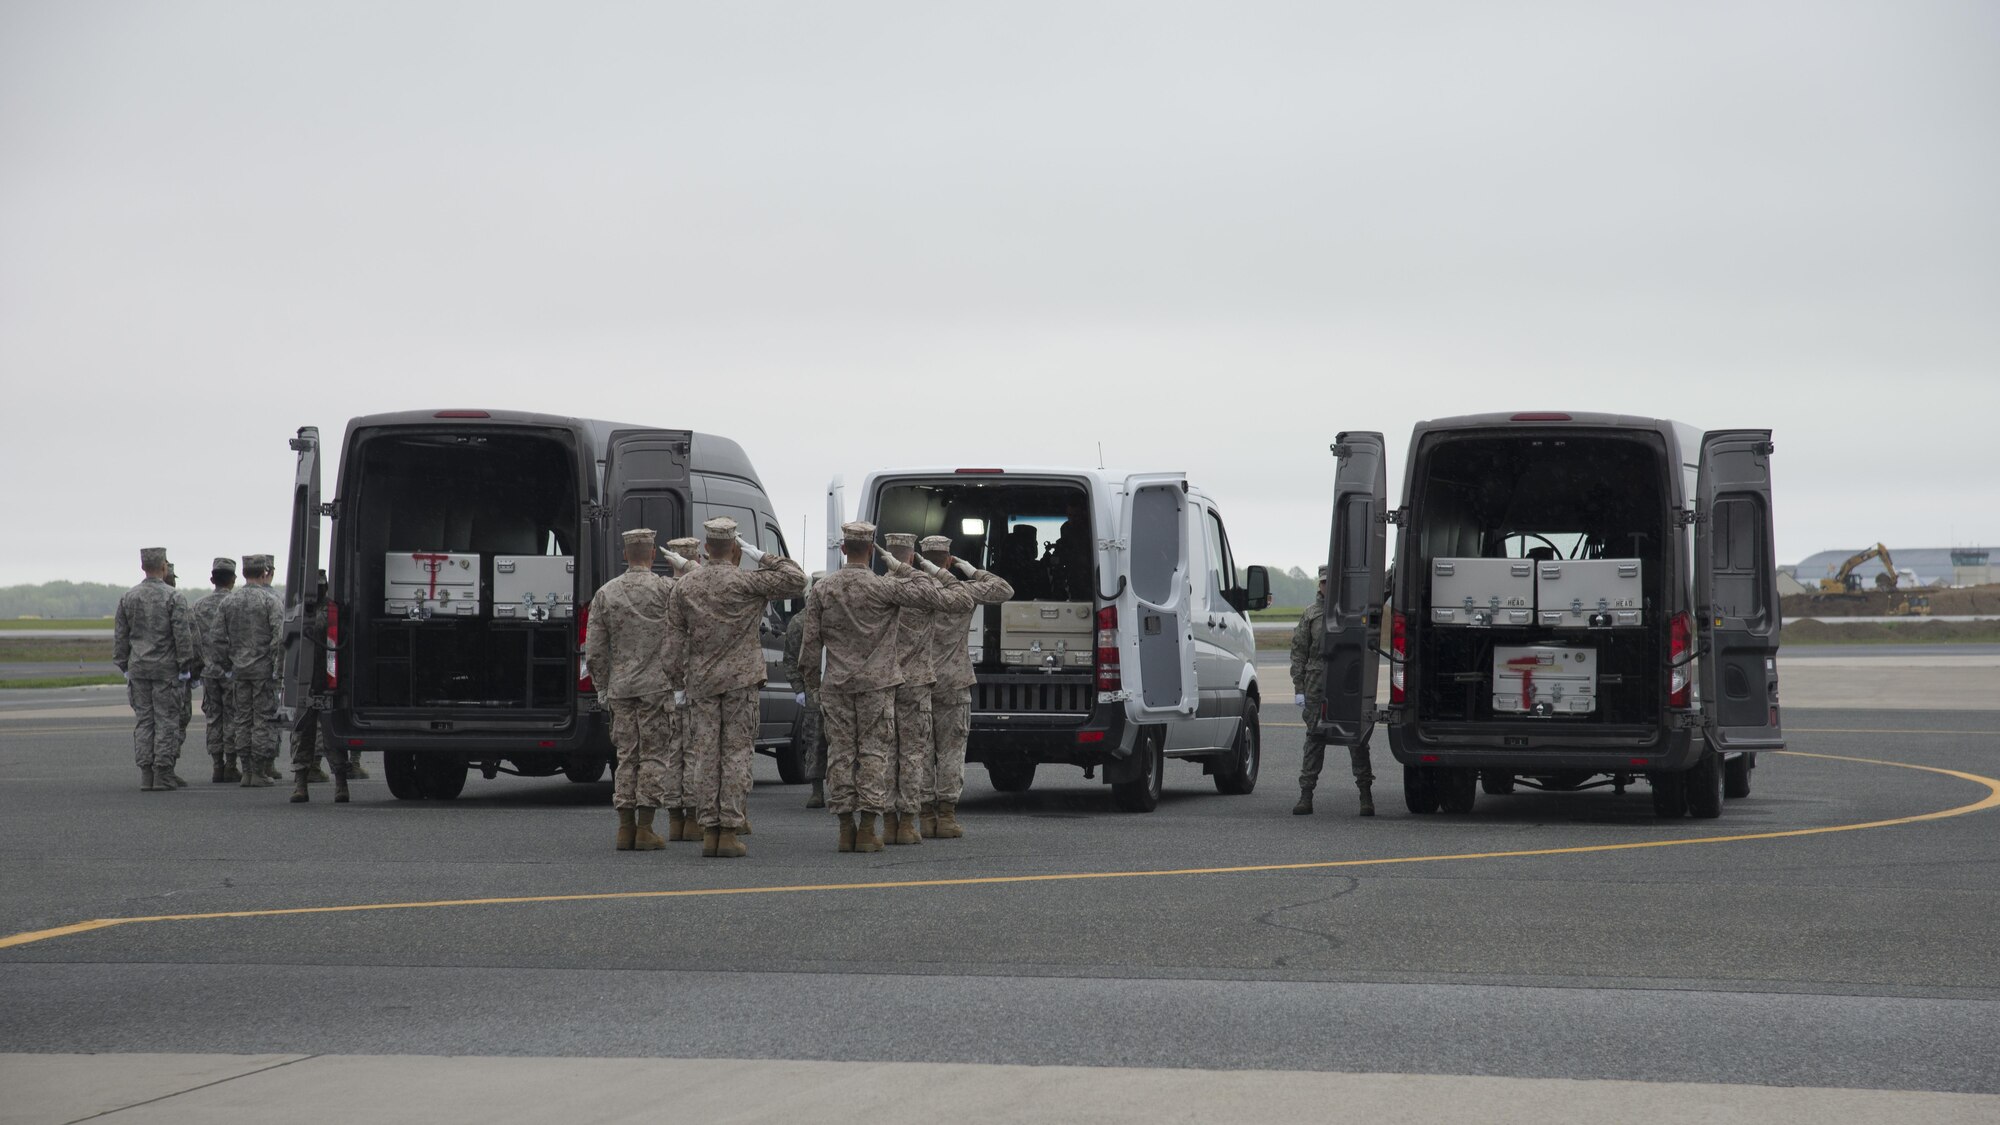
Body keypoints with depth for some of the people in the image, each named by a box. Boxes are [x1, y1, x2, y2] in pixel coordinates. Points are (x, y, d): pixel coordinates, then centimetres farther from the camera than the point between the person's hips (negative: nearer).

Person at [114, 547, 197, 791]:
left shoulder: (128, 597, 5)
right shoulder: (173, 597, -8)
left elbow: (120, 635, 8)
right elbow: (183, 634, -11)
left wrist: (124, 666, 15)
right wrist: (185, 668, -5)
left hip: (138, 668, 4)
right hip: (166, 668, -4)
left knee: (143, 719, 8)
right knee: (166, 720, 0)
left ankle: (145, 774, 6)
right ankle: (163, 774, -2)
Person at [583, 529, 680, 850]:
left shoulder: (605, 593, 5)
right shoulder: (666, 589, -8)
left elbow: (594, 651, 6)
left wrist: (602, 686, 15)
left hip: (619, 688, 4)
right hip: (656, 685, -4)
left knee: (627, 757, 9)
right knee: (654, 755, 0)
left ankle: (625, 827, 6)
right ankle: (645, 828, -4)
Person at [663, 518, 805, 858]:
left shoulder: (685, 585, 3)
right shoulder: (746, 582, -9)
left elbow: (675, 638, 4)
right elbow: (796, 580, -7)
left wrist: (676, 681, 12)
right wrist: (761, 556, -1)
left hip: (700, 680, 3)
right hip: (740, 678, -3)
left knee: (705, 755, 6)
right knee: (737, 753, 0)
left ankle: (709, 832, 6)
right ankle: (729, 832, -5)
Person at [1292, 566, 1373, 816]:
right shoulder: (1310, 614, 11)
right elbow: (1298, 652, 10)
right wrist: (1298, 689, 3)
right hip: (1317, 684, 1)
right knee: (1314, 738, 2)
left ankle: (1366, 795, 2)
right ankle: (1306, 796, 4)